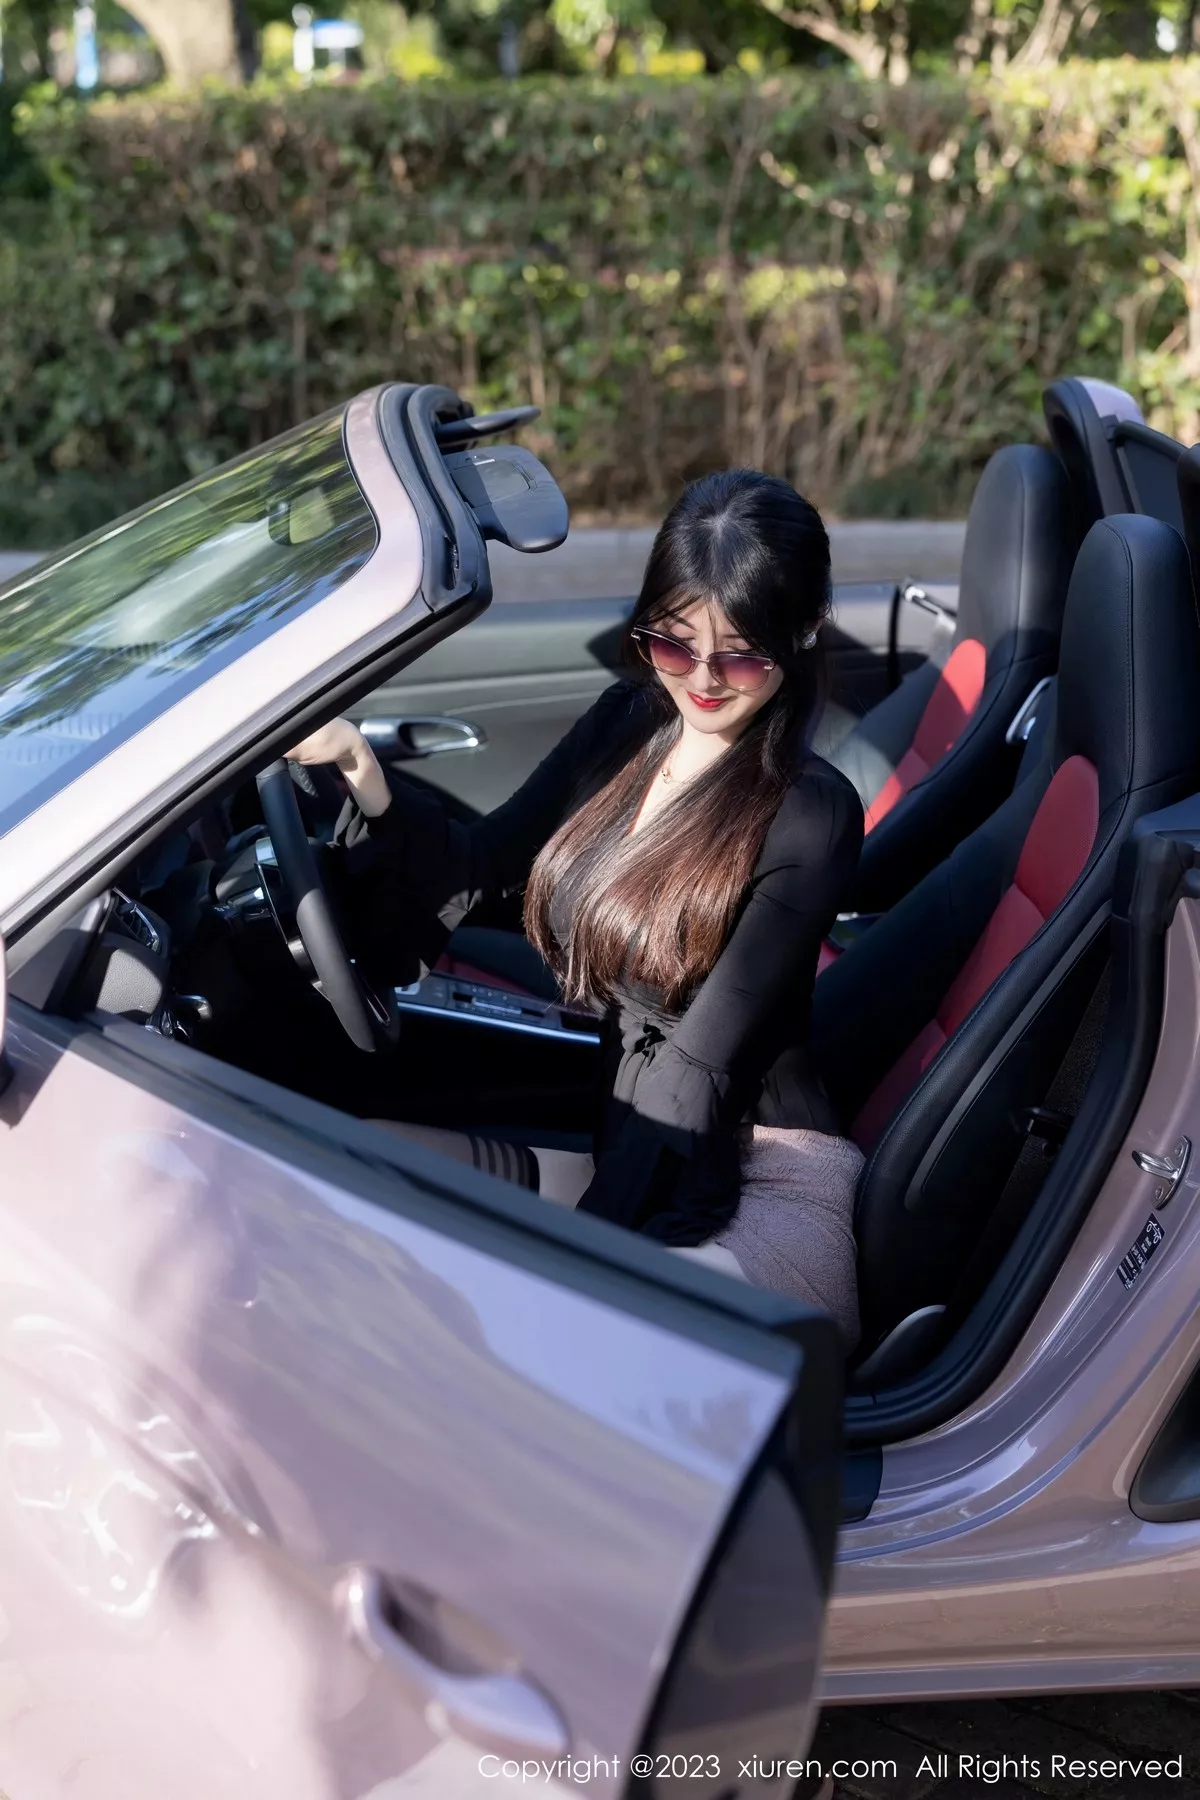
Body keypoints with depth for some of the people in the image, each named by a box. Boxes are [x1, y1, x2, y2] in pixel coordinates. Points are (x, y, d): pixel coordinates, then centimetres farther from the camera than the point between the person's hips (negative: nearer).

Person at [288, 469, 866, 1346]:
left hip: (761, 1192, -6)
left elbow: (702, 1063, -17)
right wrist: (368, 777, -6)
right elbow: (485, 861, 11)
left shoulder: (810, 814, -14)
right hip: (621, 1144, 7)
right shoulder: (630, 722, 5)